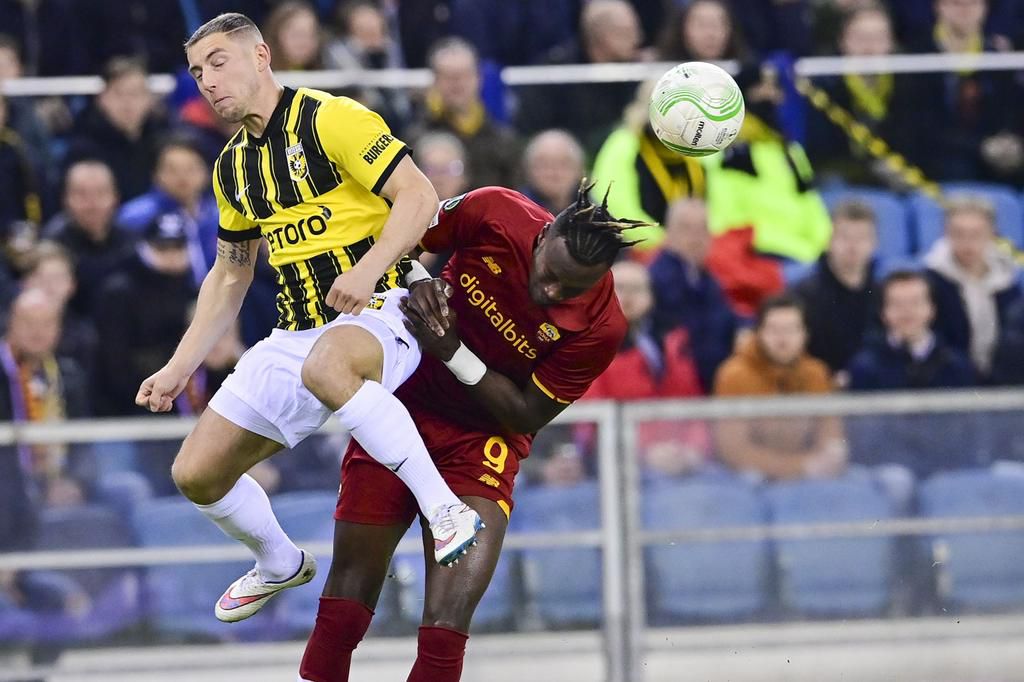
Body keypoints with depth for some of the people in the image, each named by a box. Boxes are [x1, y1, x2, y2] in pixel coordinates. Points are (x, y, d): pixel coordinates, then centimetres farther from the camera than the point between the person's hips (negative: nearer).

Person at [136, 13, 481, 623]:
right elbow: (231, 275, 25)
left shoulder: (330, 119, -9)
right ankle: (280, 563, 32)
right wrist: (180, 366, 17)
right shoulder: (233, 166, 15)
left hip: (377, 315, -8)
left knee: (325, 367, -44)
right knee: (197, 475, 2)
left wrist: (368, 269, -30)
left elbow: (420, 196, -15)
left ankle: (448, 510, -37)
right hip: (295, 337, 8)